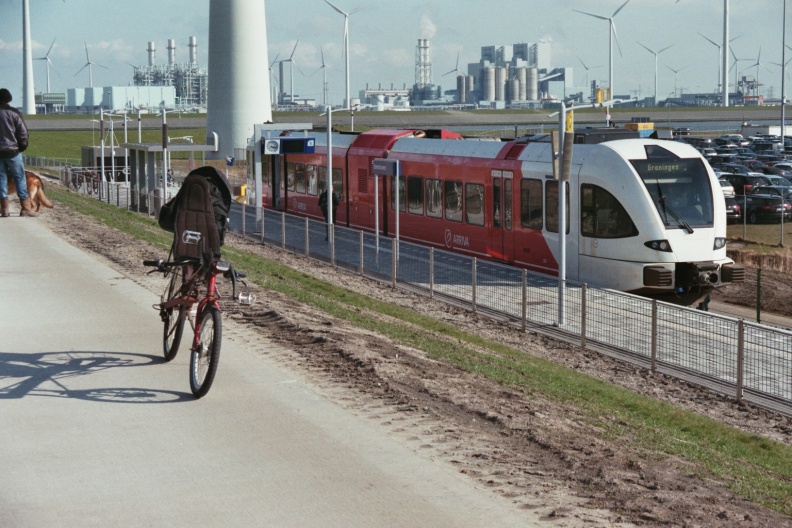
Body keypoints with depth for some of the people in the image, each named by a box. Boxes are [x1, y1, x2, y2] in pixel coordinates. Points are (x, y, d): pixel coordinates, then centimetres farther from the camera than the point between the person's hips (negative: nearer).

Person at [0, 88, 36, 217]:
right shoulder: (14, 113, -7)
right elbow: (23, 132, -7)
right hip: (12, 151, -3)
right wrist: (22, 147, 7)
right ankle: (26, 208, -2)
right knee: (20, 179, 2)